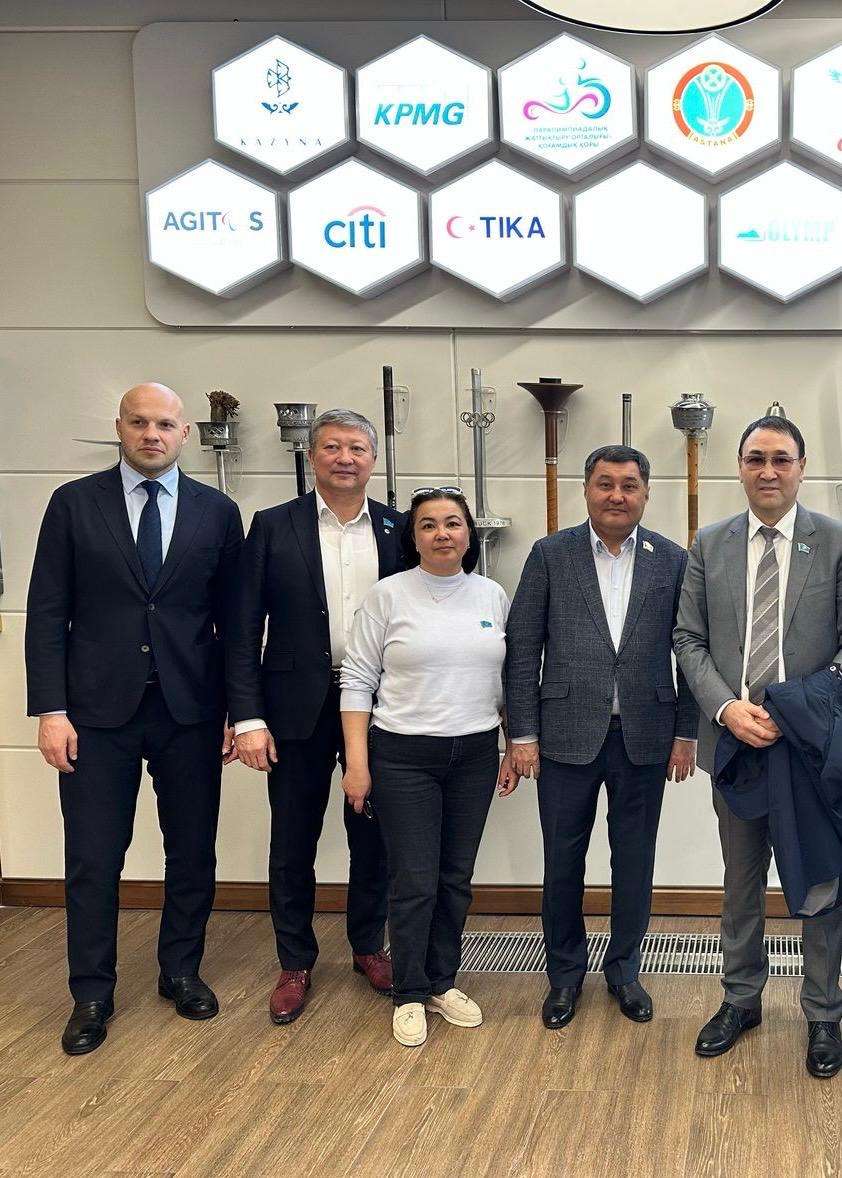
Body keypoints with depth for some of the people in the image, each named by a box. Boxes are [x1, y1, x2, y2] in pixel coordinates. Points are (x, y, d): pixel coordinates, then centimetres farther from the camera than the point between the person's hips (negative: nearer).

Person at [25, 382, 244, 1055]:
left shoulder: (217, 513, 4)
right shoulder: (74, 504, 1)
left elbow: (233, 619, 6)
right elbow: (47, 614, -1)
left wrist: (238, 710, 3)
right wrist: (50, 709, -8)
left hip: (190, 711, 2)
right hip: (99, 710, -1)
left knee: (193, 852, 11)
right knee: (93, 860, 4)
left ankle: (182, 971, 30)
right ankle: (93, 995, 19)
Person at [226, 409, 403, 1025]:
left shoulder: (398, 530, 3)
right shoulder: (273, 527, -2)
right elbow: (244, 631, -4)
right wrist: (248, 718, -11)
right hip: (299, 708, -1)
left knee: (374, 836, 12)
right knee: (293, 842, 8)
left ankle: (369, 946, 32)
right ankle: (296, 962, 25)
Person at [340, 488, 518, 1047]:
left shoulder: (494, 597, 5)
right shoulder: (388, 596, -6)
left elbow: (509, 680, 11)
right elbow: (358, 681, -5)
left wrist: (514, 750, 8)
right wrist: (357, 762, -9)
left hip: (474, 756, 3)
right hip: (403, 758, -3)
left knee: (456, 879, 11)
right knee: (415, 881, 0)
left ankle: (443, 982, 27)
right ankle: (410, 994, 16)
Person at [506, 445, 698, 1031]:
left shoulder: (674, 561, 1)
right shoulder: (551, 555, -2)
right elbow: (522, 650, -2)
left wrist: (686, 732, 1)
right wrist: (523, 733, -5)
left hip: (645, 738, 1)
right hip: (568, 735, -1)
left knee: (634, 860, 12)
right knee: (563, 860, 10)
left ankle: (625, 968, 31)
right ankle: (566, 972, 28)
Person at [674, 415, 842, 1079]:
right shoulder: (710, 546, 3)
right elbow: (690, 640, 2)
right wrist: (727, 708, -12)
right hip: (734, 739, 2)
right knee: (742, 879, 16)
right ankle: (741, 999, 31)